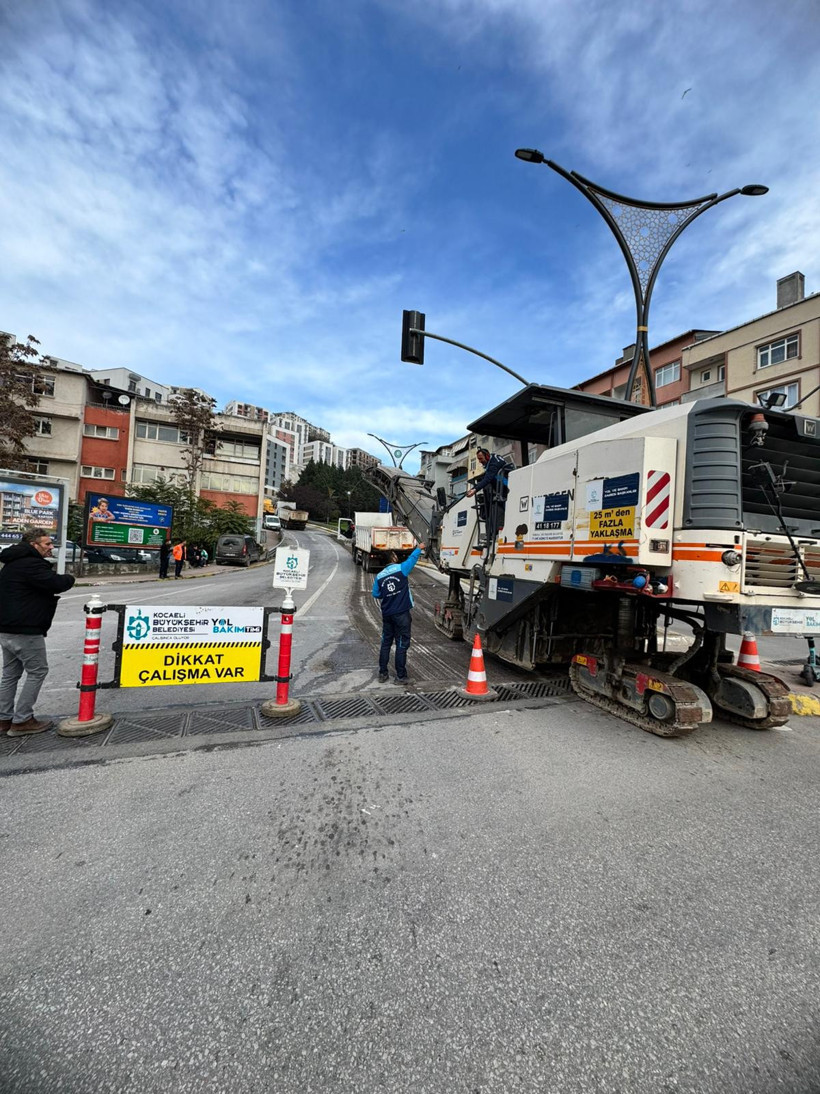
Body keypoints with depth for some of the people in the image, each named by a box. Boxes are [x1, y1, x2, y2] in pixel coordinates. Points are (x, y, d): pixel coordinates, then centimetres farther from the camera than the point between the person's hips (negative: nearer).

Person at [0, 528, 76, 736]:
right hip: (25, 630, -10)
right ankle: (21, 721, 5)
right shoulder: (31, 563, -18)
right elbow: (56, 583, -26)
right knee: (38, 671, 1)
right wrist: (68, 578, -5)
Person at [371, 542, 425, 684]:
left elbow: (376, 594, 10)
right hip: (402, 614, -4)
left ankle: (382, 674, 20)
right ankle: (401, 676, 9)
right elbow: (412, 558, 3)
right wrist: (419, 548, 19)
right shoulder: (401, 569, -9)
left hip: (387, 614, 4)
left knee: (385, 643, 15)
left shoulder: (379, 576, 2)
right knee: (402, 645, 3)